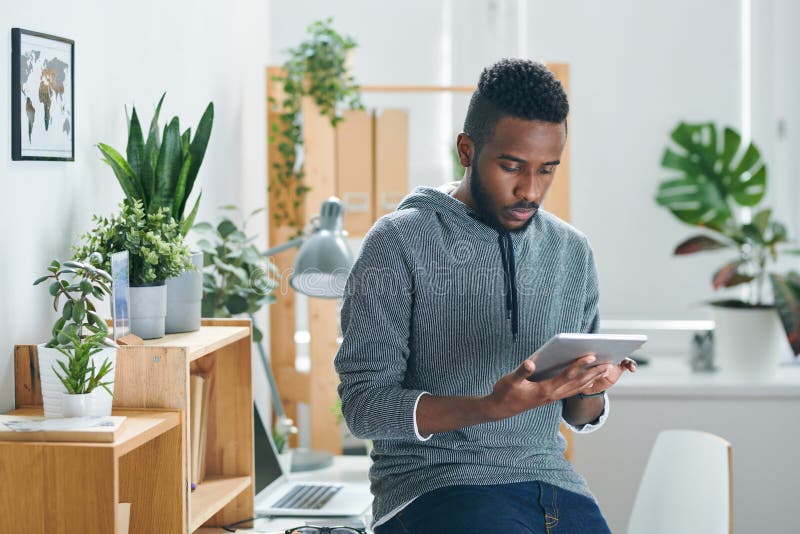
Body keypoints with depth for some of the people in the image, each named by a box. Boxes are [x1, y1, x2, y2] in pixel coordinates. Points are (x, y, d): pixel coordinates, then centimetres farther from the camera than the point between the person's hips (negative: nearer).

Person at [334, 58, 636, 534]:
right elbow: (364, 405, -10)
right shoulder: (399, 241, -4)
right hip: (434, 483, -5)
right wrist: (489, 407, -24)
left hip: (550, 477, 5)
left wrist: (590, 391, -8)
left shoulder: (573, 252, 12)